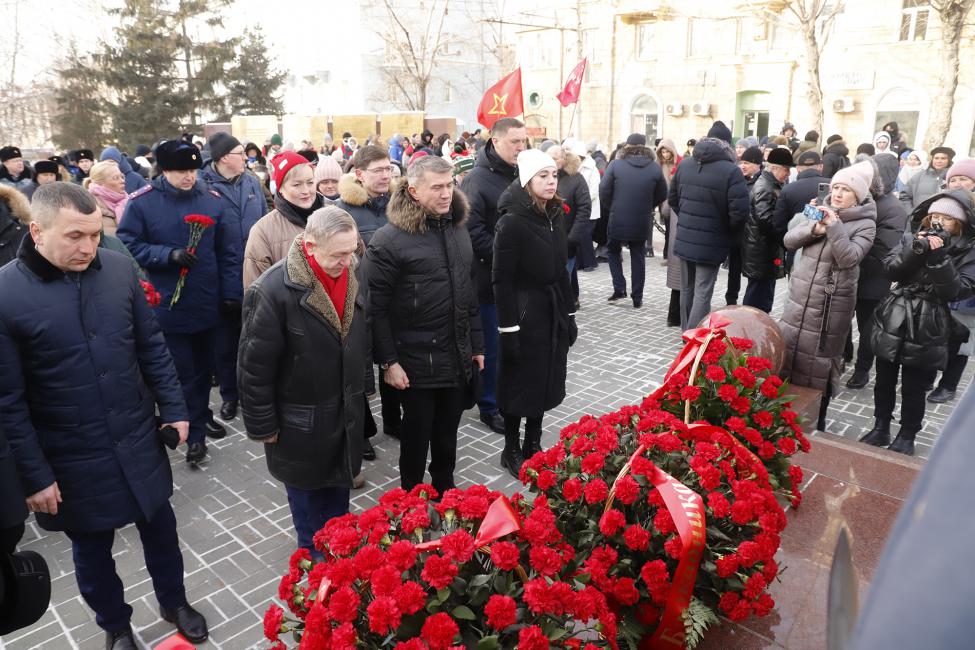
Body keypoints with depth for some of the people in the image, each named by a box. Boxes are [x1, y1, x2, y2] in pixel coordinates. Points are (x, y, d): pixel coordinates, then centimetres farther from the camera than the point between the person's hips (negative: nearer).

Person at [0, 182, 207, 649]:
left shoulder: (118, 268, -8)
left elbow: (151, 346, 2)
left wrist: (173, 408, 3)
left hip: (138, 440, 3)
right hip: (72, 456, -2)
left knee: (160, 527, 20)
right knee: (91, 547, 19)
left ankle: (174, 602, 46)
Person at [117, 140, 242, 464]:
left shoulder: (212, 199, 1)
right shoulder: (141, 202, -7)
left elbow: (229, 250, 2)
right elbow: (127, 246, -7)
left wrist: (231, 292, -1)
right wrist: (169, 255, -20)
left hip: (207, 302, 3)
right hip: (168, 304, -3)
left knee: (203, 367, 18)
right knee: (182, 371, 2)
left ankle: (201, 417, 38)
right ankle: (195, 432, 16)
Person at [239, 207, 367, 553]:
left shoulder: (354, 274, -6)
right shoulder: (272, 290, -26)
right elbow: (255, 367, -18)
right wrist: (262, 426, -12)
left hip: (346, 411, 5)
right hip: (300, 419, -5)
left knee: (339, 485, 22)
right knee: (306, 489, 16)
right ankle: (314, 556, 39)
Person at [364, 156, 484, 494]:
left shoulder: (458, 230, 9)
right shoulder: (388, 240, -14)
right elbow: (377, 308, -13)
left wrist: (476, 345, 14)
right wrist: (388, 361, -15)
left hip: (458, 358, 6)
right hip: (416, 363, -5)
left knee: (447, 434, 18)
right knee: (417, 435, 11)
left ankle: (445, 492, 39)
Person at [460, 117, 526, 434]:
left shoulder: (519, 175, 10)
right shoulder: (477, 178, -13)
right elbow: (473, 229, -21)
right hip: (489, 275, -7)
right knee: (492, 344, 4)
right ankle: (489, 406, 19)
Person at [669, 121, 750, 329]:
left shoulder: (684, 165, 4)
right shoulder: (731, 171, -15)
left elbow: (672, 199, 14)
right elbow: (739, 212, -19)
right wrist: (728, 232, 0)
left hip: (684, 240, 6)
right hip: (710, 245, -5)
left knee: (686, 288, 18)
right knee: (703, 293, 0)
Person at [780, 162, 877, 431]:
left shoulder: (865, 224, -5)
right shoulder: (822, 212, 10)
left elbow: (849, 258, -19)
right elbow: (789, 240, 1)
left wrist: (835, 226, -25)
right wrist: (815, 229, -16)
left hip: (831, 305, -5)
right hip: (799, 298, 5)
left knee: (820, 360, 3)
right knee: (788, 351, 9)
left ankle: (817, 419, 18)